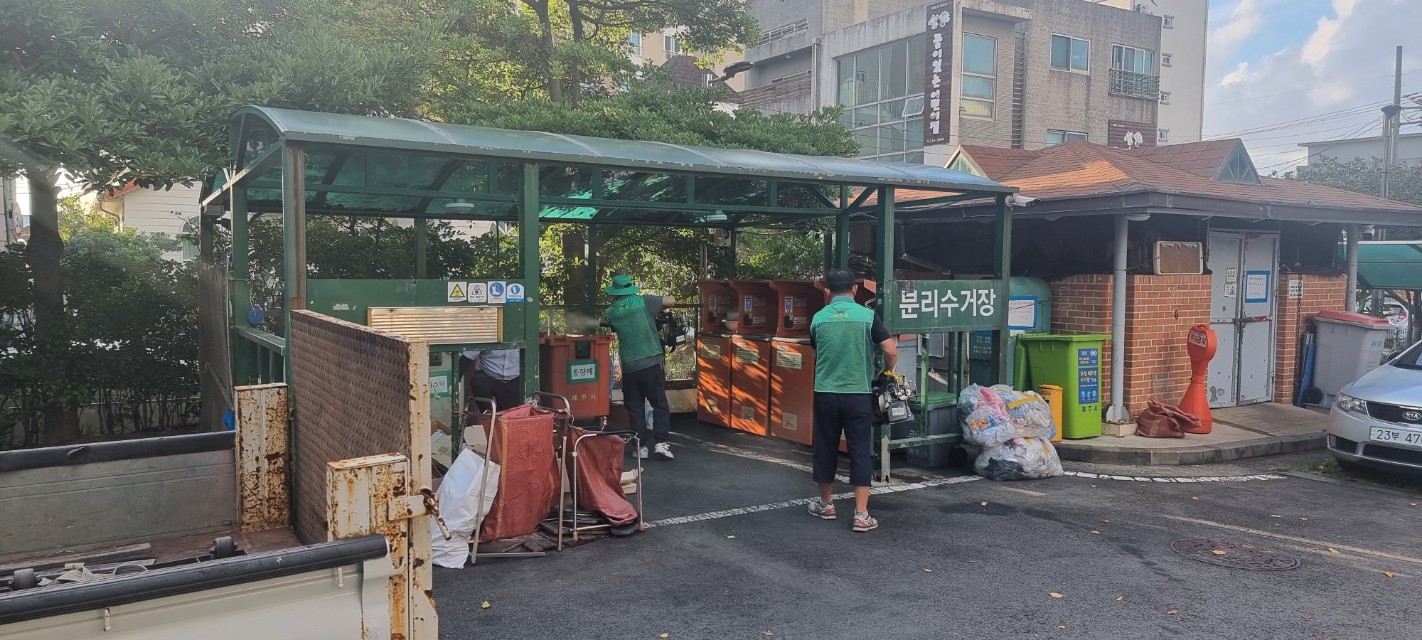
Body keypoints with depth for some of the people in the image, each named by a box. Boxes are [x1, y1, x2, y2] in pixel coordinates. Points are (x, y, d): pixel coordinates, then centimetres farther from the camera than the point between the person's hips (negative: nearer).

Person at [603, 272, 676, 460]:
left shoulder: (611, 312, 4)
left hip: (629, 367, 2)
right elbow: (671, 301, -2)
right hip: (652, 363, -2)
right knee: (660, 403, 5)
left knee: (635, 407, 11)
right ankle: (662, 442, -6)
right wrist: (657, 309, 16)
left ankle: (641, 446, 8)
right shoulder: (642, 302, -4)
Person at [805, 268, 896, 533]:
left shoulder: (818, 318, 2)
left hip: (825, 394, 2)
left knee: (826, 449, 14)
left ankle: (826, 504, 28)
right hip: (858, 394, -2)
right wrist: (886, 373, 12)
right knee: (860, 452, 4)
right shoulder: (867, 315, -6)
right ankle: (861, 514, 3)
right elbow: (892, 351, -8)